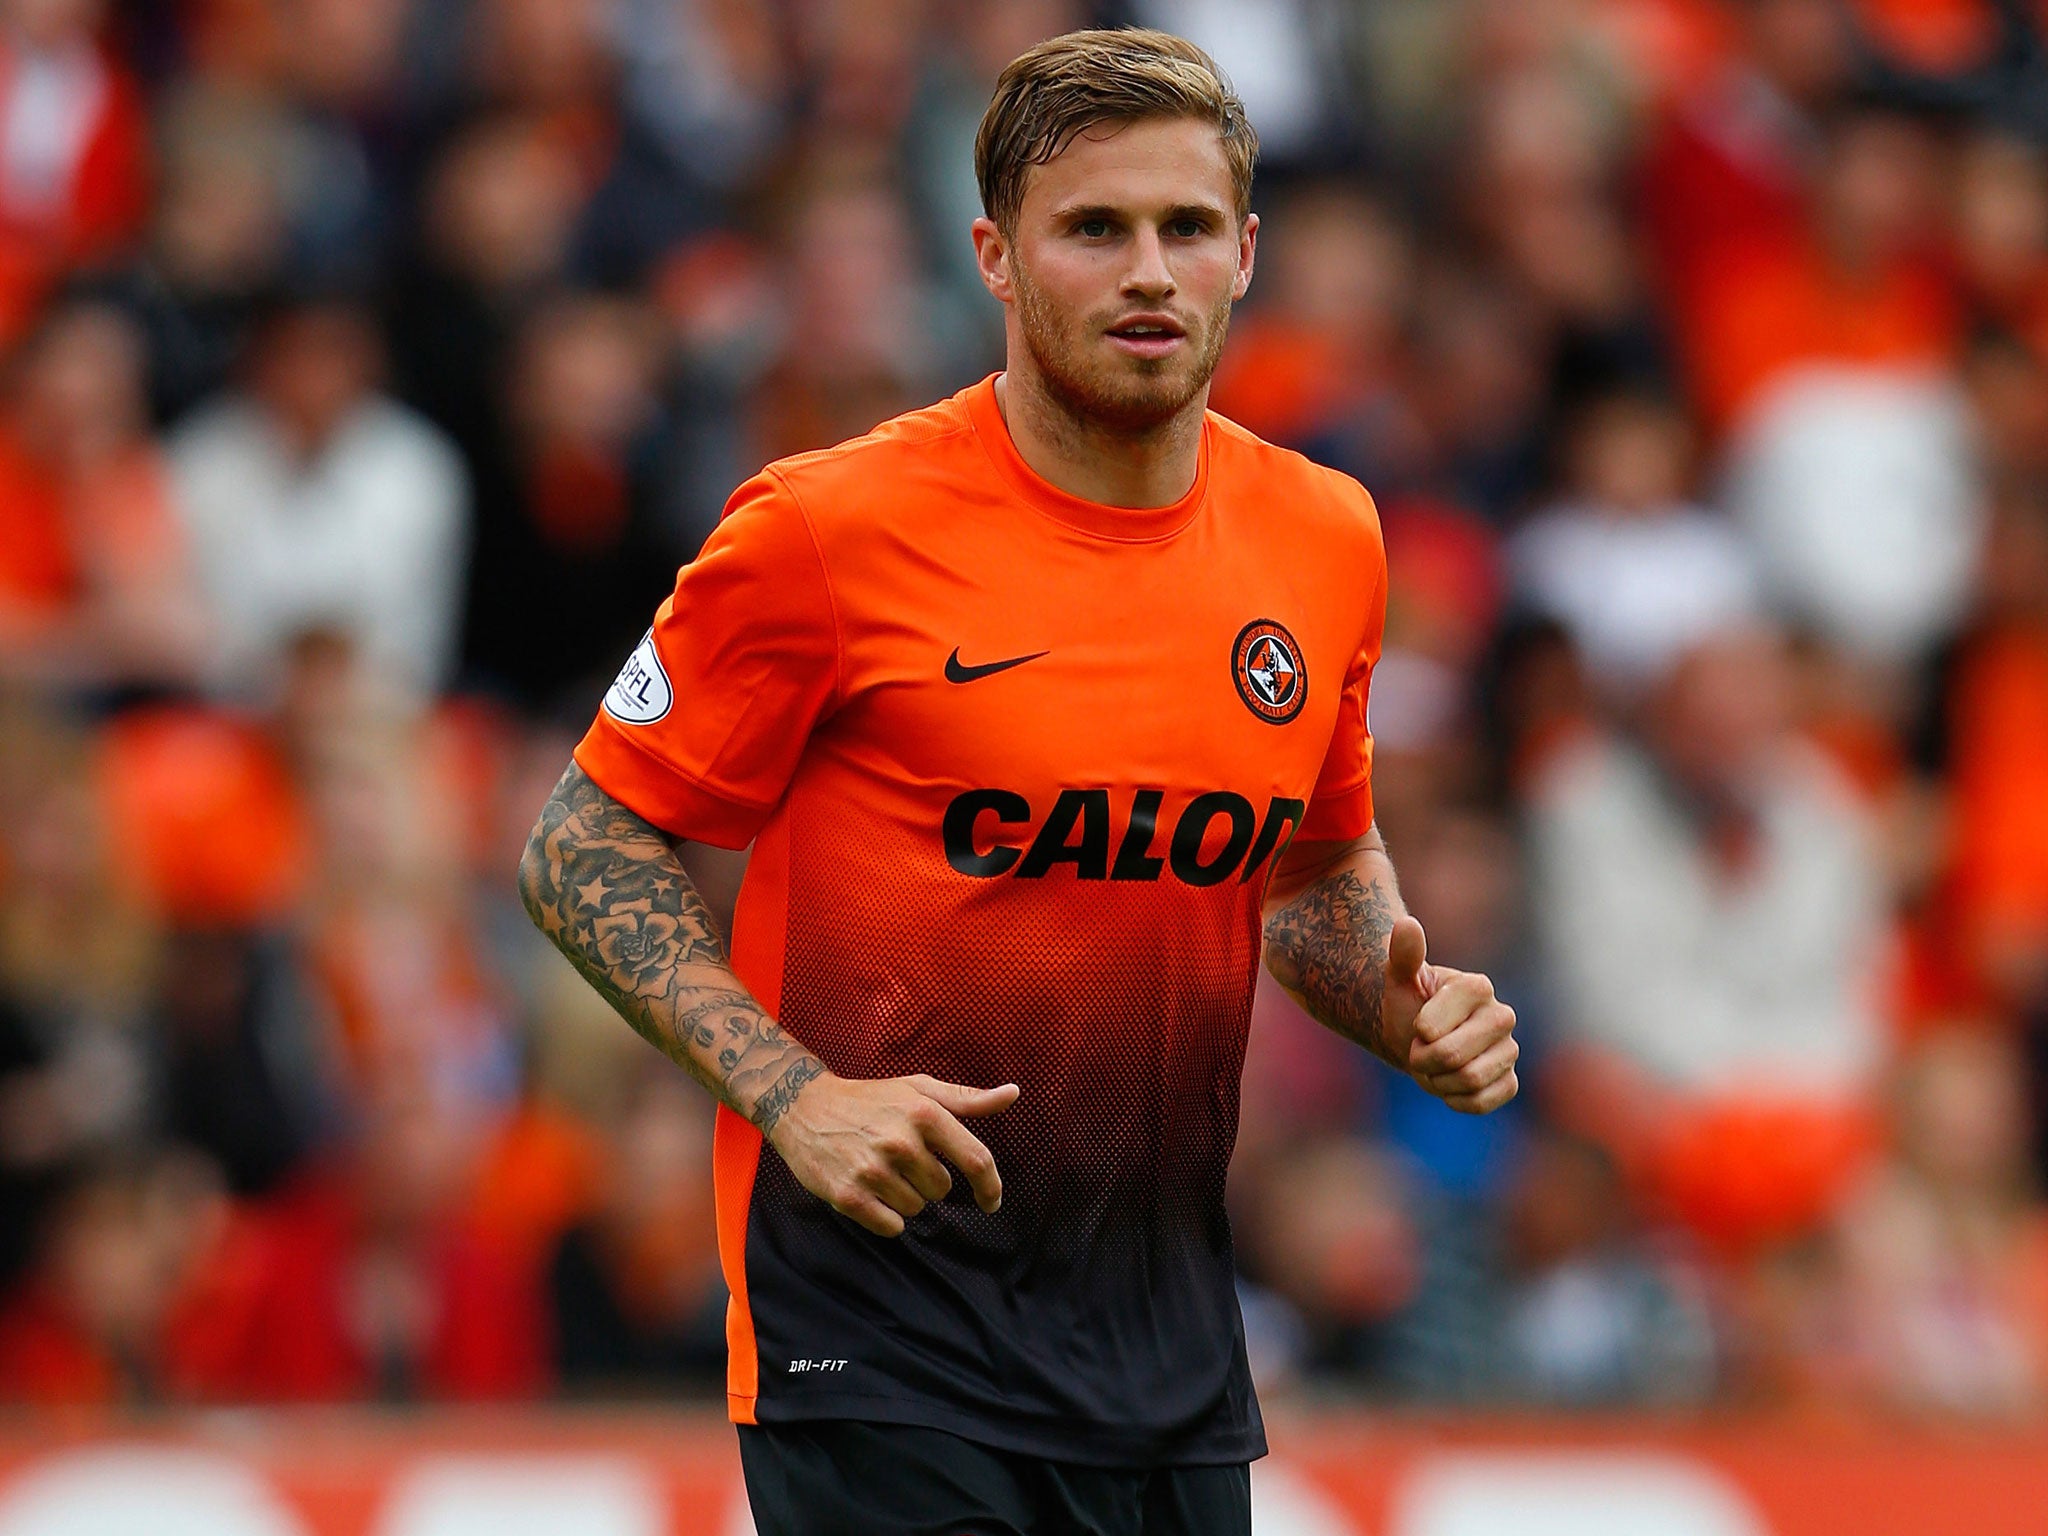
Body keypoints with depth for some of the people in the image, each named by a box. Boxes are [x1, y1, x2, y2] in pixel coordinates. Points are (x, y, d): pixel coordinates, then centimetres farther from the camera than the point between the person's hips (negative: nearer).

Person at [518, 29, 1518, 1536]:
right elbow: (588, 846, -5)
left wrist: (1407, 1009, 1)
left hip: (1175, 1348, 5)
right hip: (881, 1345, -5)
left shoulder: (1325, 537, 5)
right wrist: (797, 1096, -17)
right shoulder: (830, 530, -10)